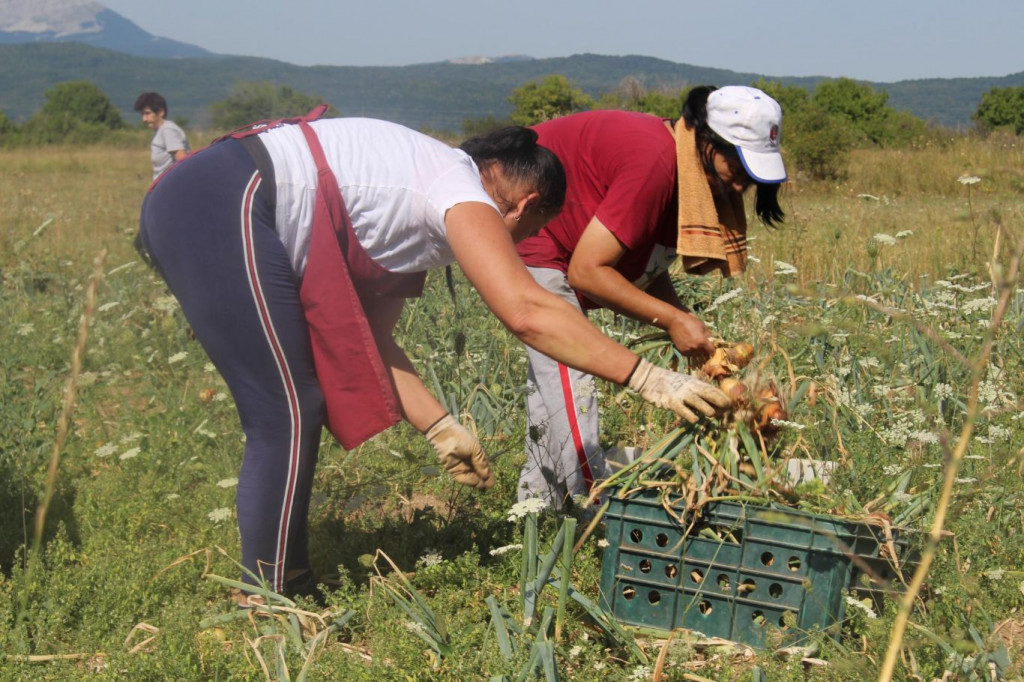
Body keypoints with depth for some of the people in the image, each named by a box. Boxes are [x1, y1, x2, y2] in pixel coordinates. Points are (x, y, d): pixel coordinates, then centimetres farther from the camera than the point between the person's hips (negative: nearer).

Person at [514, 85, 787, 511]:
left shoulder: (686, 170, -3)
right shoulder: (655, 161, -32)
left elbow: (647, 269, 2)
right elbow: (586, 270, -31)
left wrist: (691, 333, -11)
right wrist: (673, 319, -26)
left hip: (554, 242, 10)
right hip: (520, 234, -10)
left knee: (554, 368, 13)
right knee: (566, 369, -15)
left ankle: (539, 501, 22)